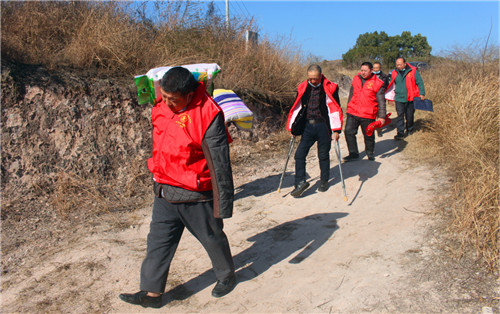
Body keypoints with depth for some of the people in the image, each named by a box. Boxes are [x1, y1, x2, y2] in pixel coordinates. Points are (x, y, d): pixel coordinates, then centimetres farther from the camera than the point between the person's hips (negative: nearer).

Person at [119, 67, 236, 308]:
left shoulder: (208, 115, -22)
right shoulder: (162, 108, 1)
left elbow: (219, 164, -20)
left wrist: (224, 203, -17)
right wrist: (158, 179, 24)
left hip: (195, 197, -7)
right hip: (164, 191, 7)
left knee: (212, 238, 14)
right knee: (158, 240, 13)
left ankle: (226, 276, 39)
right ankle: (152, 292, 27)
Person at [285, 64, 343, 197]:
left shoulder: (329, 88, -5)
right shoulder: (303, 88, 6)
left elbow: (335, 109, -5)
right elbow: (297, 107, 12)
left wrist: (336, 130, -11)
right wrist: (293, 128, 12)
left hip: (323, 127, -3)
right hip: (308, 126, 3)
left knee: (323, 155, 9)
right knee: (299, 154, -5)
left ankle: (324, 180, 28)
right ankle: (301, 182, 4)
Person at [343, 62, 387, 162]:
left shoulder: (377, 83, -7)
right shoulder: (356, 79, 7)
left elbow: (381, 102, -6)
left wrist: (381, 116, -9)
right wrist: (348, 108, 21)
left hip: (368, 115, -4)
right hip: (353, 112, 4)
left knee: (368, 135, 10)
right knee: (349, 132, -2)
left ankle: (370, 153, 33)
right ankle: (353, 153, 11)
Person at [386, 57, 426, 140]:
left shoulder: (413, 71, -4)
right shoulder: (394, 73, 6)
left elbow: (420, 83, -1)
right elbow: (392, 85, 18)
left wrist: (422, 94, -7)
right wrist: (390, 96, 17)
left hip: (410, 99, -1)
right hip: (399, 98, 2)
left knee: (409, 115, 12)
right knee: (400, 115, -6)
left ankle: (409, 130, 32)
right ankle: (400, 133, -5)